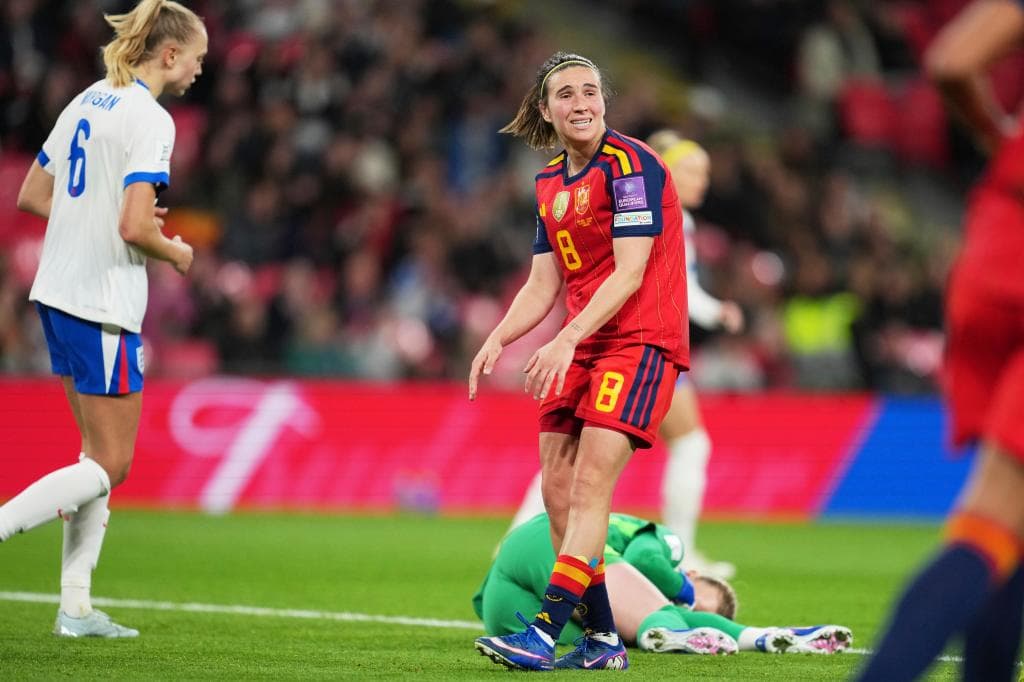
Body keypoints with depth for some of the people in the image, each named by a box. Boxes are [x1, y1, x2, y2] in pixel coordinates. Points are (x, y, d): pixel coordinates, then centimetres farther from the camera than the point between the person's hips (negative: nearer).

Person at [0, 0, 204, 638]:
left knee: (99, 454, 15)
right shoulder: (150, 120, -15)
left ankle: (76, 607, 14)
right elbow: (134, 228, -23)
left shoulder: (88, 102, 11)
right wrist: (177, 252, -3)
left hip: (59, 294, 9)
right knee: (110, 466, -1)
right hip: (103, 306, -9)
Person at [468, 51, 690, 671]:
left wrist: (568, 339, -26)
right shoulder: (551, 183, 14)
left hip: (640, 339, -8)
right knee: (557, 487, 2)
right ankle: (602, 641, 9)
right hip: (580, 347, 8)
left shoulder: (630, 164, -11)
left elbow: (630, 272, -18)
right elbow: (543, 285, 14)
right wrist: (498, 339, -4)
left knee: (590, 485, -16)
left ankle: (546, 632, -21)